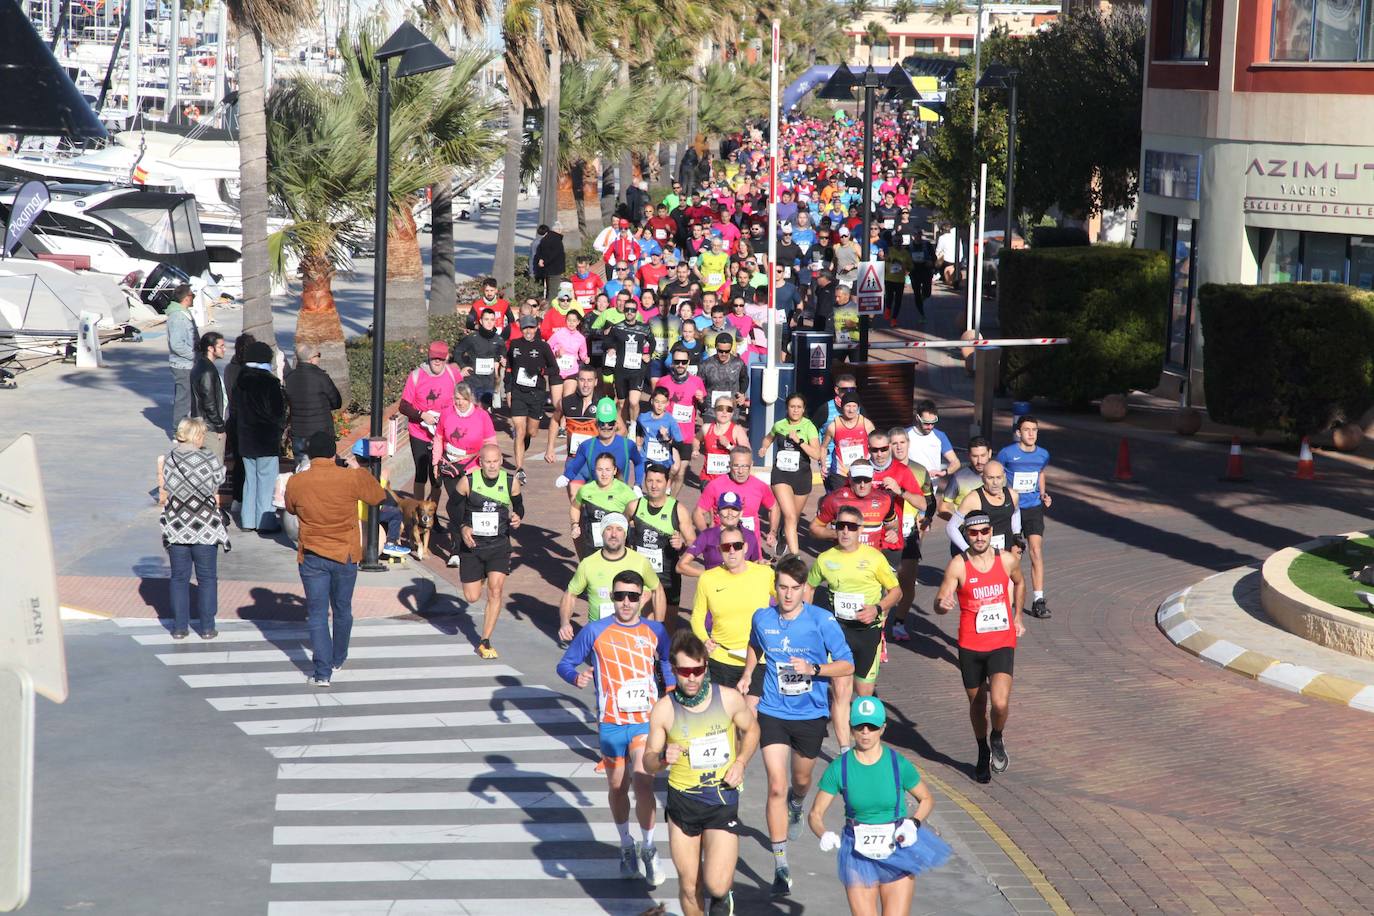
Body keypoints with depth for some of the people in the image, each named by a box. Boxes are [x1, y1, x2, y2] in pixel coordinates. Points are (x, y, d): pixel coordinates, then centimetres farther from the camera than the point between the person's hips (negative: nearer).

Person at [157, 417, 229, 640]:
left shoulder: (168, 460, -5)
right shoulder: (210, 459, -10)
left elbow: (162, 498, -5)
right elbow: (216, 491, 0)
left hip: (176, 529, 2)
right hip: (205, 528, -2)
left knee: (179, 577, 10)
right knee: (207, 578, 8)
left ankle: (180, 627, 11)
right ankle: (207, 627, 10)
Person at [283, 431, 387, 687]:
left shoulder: (295, 483, -10)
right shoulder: (353, 478, -13)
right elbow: (378, 497, 5)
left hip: (311, 557, -1)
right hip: (345, 555, 1)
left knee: (317, 615, 4)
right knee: (342, 610, 20)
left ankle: (323, 673, -3)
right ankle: (338, 660, 38)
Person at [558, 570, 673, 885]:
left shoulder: (655, 631, 4)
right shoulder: (595, 632, -3)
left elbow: (668, 669, 19)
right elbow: (565, 663, 1)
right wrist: (576, 677, -21)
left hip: (647, 721, -1)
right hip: (611, 724, 1)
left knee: (643, 782, -19)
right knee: (617, 786, 13)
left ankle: (648, 848, -2)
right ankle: (626, 845, 36)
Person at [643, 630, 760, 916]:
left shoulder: (729, 699, -9)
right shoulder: (664, 710, -9)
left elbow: (751, 730, 12)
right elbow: (648, 764, 0)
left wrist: (740, 762, -5)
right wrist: (663, 758, -23)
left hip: (722, 800, -1)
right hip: (682, 802, 1)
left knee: (716, 886, -13)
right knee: (689, 887, 10)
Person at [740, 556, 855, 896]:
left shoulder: (822, 621, -14)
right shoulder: (762, 618, -4)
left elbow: (847, 665, -10)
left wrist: (813, 669, -25)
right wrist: (747, 674, 6)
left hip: (811, 715, 0)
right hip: (773, 713, 0)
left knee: (801, 781, 22)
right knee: (776, 787, -12)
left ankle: (796, 809, 61)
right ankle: (781, 866, -10)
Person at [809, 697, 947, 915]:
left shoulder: (899, 764, -11)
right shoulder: (838, 768, -10)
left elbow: (927, 799, 5)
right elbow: (815, 815, -4)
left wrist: (913, 824, -14)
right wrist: (824, 835, -25)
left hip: (898, 852, 0)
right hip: (858, 856, 0)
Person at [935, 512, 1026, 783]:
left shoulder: (1007, 560, -2)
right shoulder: (958, 565, -10)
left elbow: (1019, 583, 21)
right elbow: (940, 602, -15)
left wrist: (1017, 617, 22)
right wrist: (942, 604, -37)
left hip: (1002, 643, 0)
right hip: (970, 646, 0)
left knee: (1000, 702, -18)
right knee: (977, 704, 13)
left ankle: (997, 740, 14)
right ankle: (983, 753, 39)